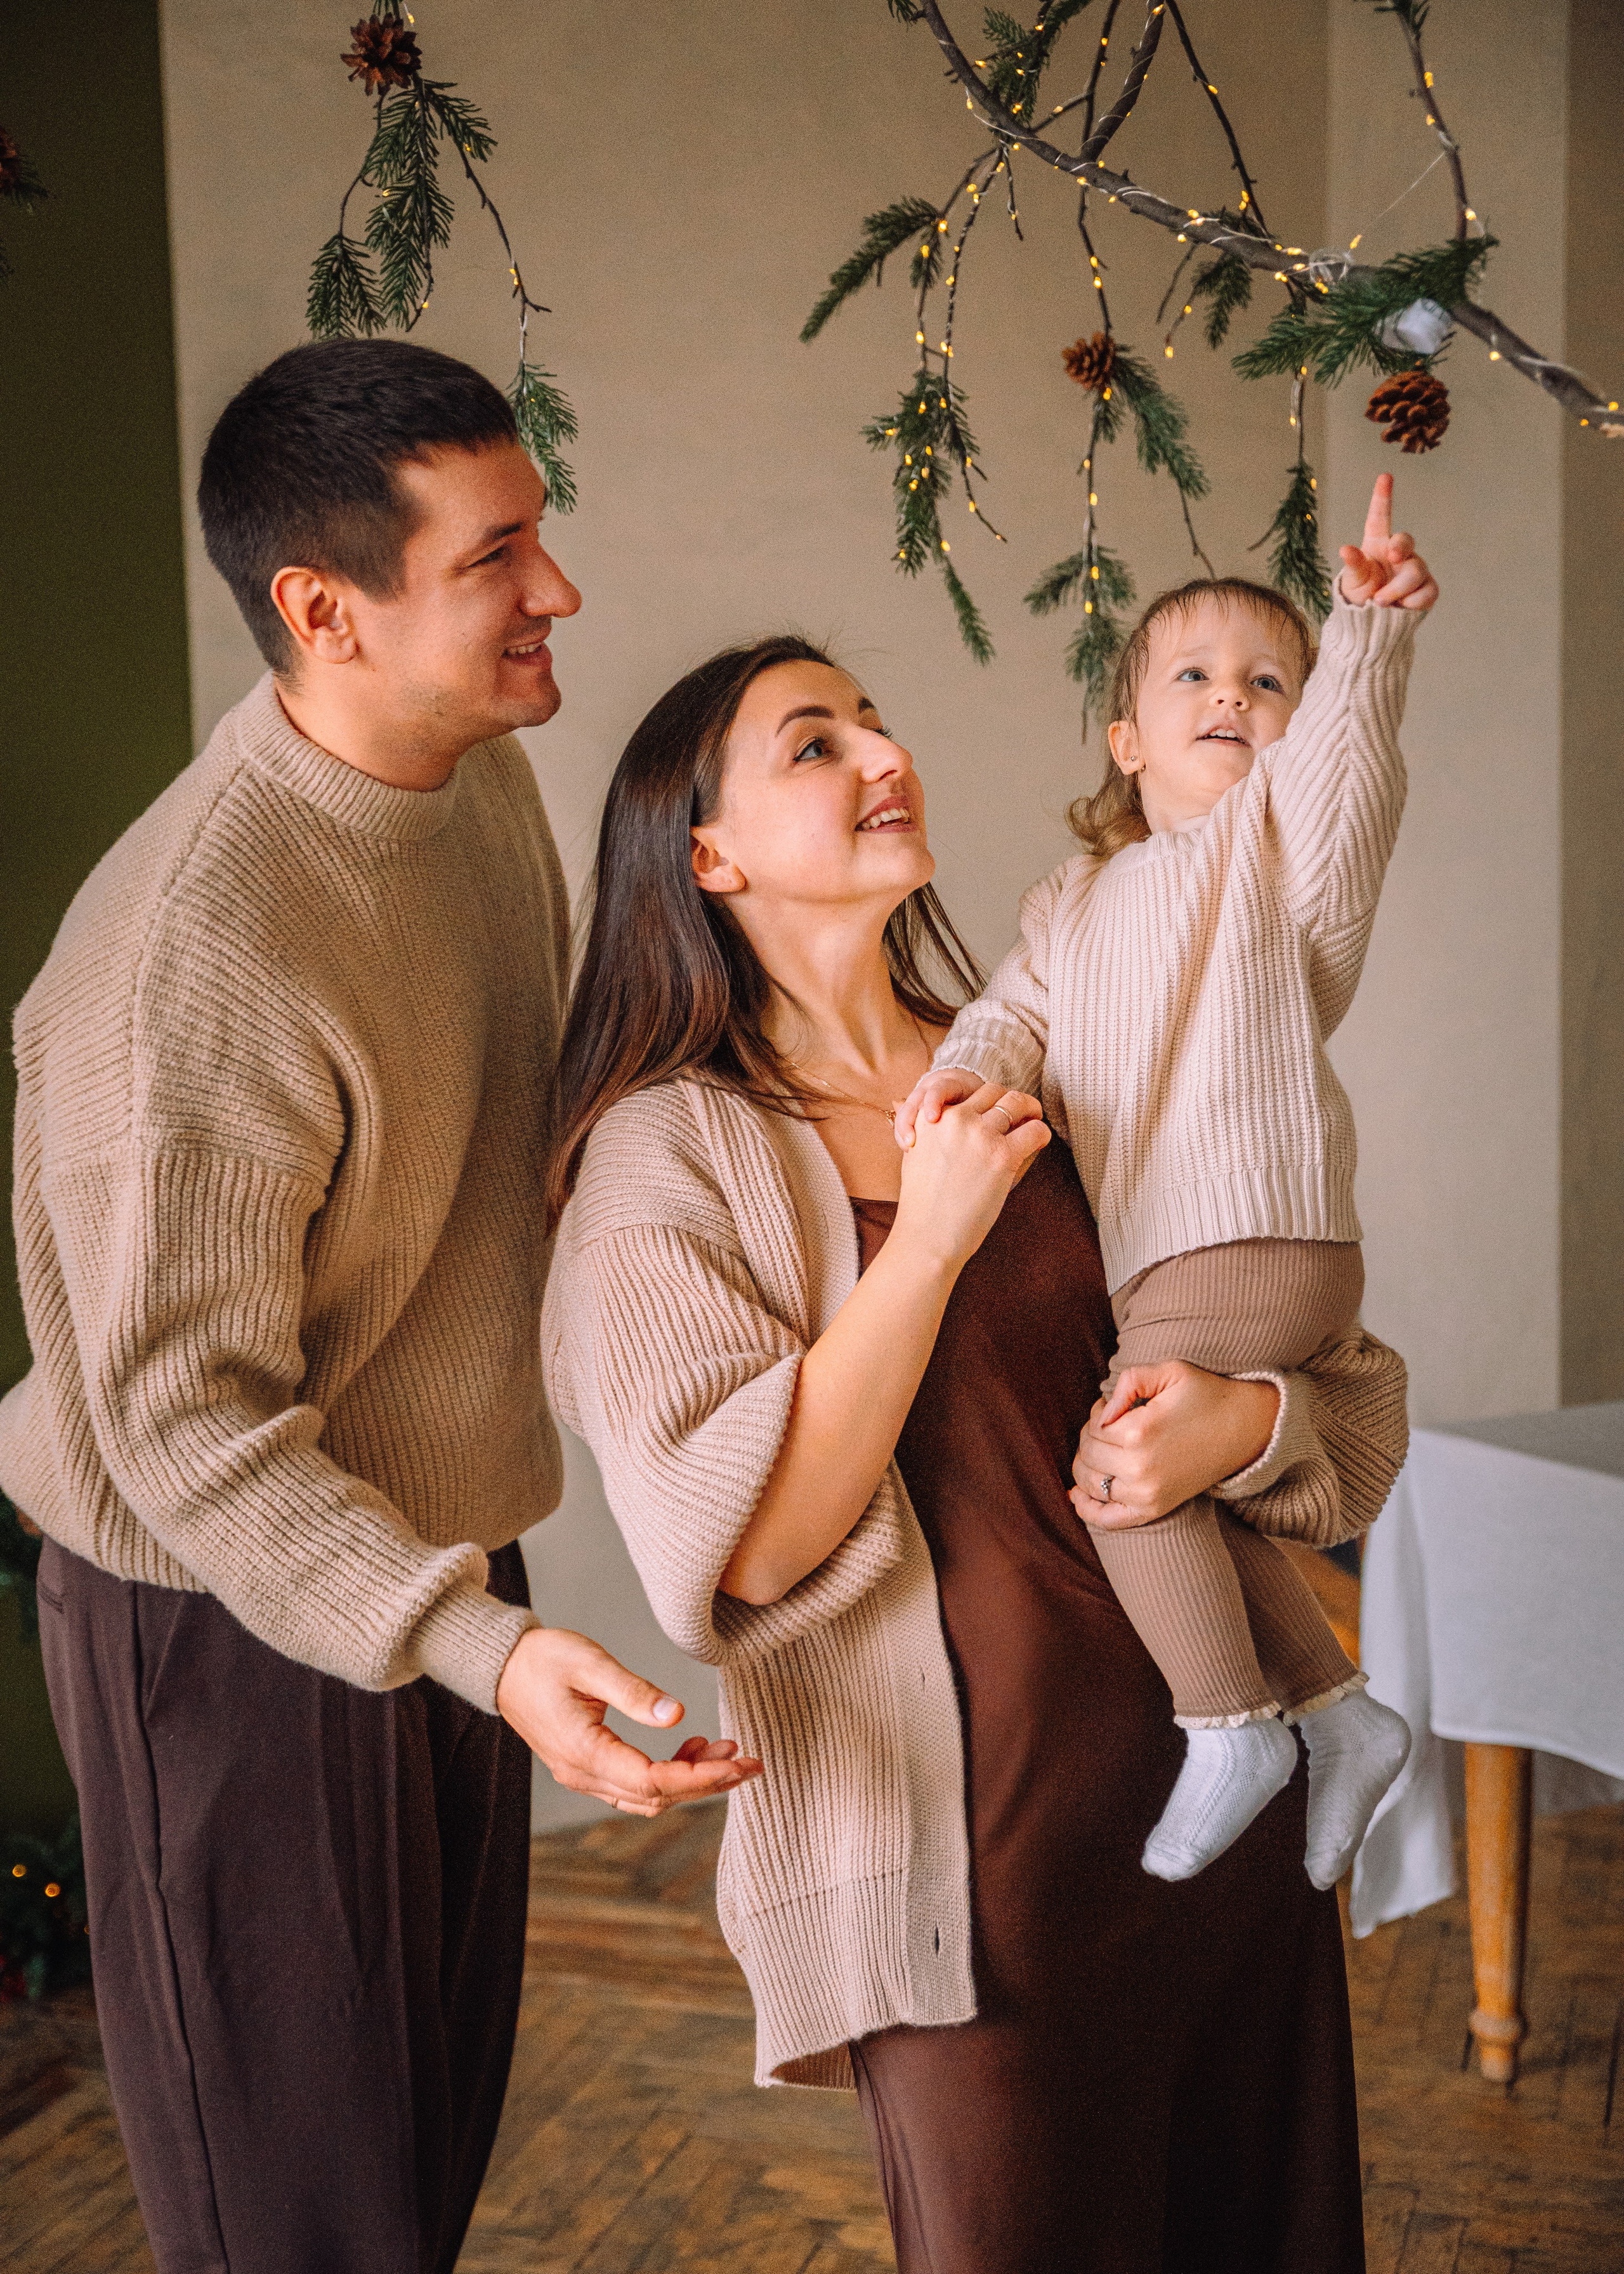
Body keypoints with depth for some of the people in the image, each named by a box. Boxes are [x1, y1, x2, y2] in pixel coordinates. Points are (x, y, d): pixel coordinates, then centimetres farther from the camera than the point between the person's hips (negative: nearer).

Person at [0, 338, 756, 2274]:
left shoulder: (480, 770, -3)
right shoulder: (193, 958, -31)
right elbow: (188, 1426, -27)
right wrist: (483, 1650, -36)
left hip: (442, 1556, 8)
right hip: (235, 1626, -8)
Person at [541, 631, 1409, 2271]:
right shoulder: (667, 1148, -6)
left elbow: (1351, 1383, 11)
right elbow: (738, 1548, -17)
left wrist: (1249, 1423, -12)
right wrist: (931, 1237, -19)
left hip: (1222, 1770, 6)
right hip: (975, 1849, -5)